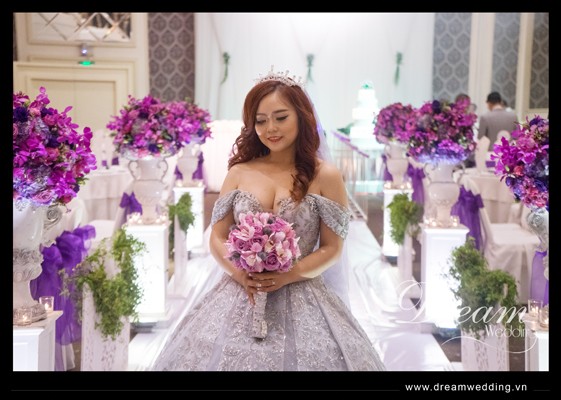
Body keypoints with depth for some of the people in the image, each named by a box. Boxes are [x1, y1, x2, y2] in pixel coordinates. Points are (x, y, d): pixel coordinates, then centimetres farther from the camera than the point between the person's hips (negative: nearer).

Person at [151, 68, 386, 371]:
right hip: (240, 294, 2)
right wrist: (240, 273, -12)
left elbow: (332, 248, -2)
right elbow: (217, 238, 5)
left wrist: (288, 276, -15)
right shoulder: (239, 173, 5)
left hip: (300, 297, -2)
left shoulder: (325, 176, -2)